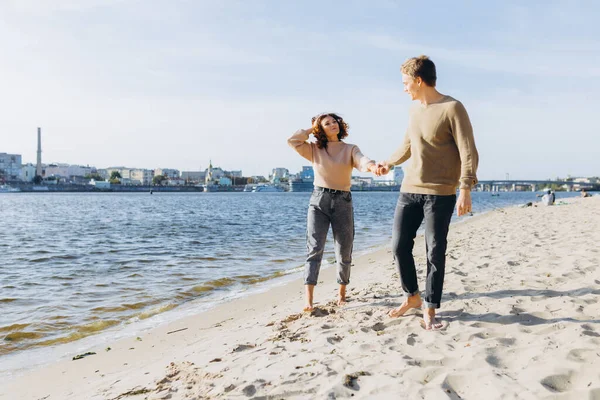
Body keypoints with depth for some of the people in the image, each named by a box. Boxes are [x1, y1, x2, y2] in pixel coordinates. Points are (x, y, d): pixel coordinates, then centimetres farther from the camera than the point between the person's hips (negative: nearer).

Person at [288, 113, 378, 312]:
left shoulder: (350, 149, 6)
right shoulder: (314, 150, 7)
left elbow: (362, 161, -15)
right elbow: (292, 140, -6)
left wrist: (372, 166, -38)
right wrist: (311, 128, 5)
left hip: (343, 202, 1)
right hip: (318, 200, -1)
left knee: (344, 252, 7)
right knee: (314, 248, -12)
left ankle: (342, 292, 27)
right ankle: (308, 300, -17)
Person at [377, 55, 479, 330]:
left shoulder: (452, 108, -9)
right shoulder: (414, 110, 12)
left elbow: (468, 152, -13)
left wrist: (465, 188, -22)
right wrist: (389, 163, 37)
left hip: (440, 194, -6)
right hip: (409, 190, 6)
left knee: (435, 253, -1)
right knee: (399, 246, 6)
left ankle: (429, 310, 13)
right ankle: (412, 297, 25)